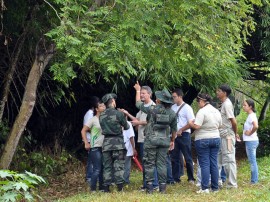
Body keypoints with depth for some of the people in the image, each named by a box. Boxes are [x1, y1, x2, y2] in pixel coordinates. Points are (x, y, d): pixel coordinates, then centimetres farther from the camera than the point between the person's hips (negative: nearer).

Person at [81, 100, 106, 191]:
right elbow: (83, 131, -4)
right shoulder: (93, 120, -4)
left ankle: (102, 188, 18)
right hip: (96, 148, -6)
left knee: (103, 169, 9)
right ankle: (93, 189, -3)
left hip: (104, 147, 6)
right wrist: (86, 143, -10)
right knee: (97, 169, -8)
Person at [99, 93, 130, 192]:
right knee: (119, 165, -1)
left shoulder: (101, 116, 5)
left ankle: (106, 187, 7)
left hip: (106, 143, 4)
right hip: (118, 143, -4)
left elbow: (103, 127, 12)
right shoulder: (118, 114, -9)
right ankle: (120, 187, -5)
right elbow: (126, 127, 1)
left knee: (107, 166, 8)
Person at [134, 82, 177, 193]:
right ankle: (162, 187, 6)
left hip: (151, 139, -3)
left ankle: (149, 187, 1)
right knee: (162, 164, 7)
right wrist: (172, 140, 24)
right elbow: (174, 129, 10)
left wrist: (138, 90, 20)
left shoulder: (152, 109, -9)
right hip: (164, 140, 3)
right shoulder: (172, 113, 2)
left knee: (149, 163, 3)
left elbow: (138, 104, 6)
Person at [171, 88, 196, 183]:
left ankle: (191, 178, 7)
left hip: (184, 135, -6)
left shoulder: (186, 108, -7)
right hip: (174, 135, 6)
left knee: (187, 157, 0)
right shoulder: (173, 107, 10)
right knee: (175, 157, 9)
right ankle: (176, 178, 16)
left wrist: (180, 130, -14)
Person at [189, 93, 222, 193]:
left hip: (203, 140, -6)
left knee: (204, 164, -3)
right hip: (216, 139, 6)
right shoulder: (217, 111, 8)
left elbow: (196, 126, -20)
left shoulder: (202, 111, -15)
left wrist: (190, 123, -1)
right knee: (214, 163, 9)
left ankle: (205, 188, -5)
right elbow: (220, 125, 14)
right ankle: (215, 187, 12)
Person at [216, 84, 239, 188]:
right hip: (222, 136, 10)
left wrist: (235, 133, -6)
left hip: (227, 136, -10)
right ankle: (217, 181, 21)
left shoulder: (227, 104, -16)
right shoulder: (223, 104, 13)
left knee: (229, 160, -5)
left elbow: (233, 121, -19)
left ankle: (232, 184, -1)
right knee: (218, 159, 14)